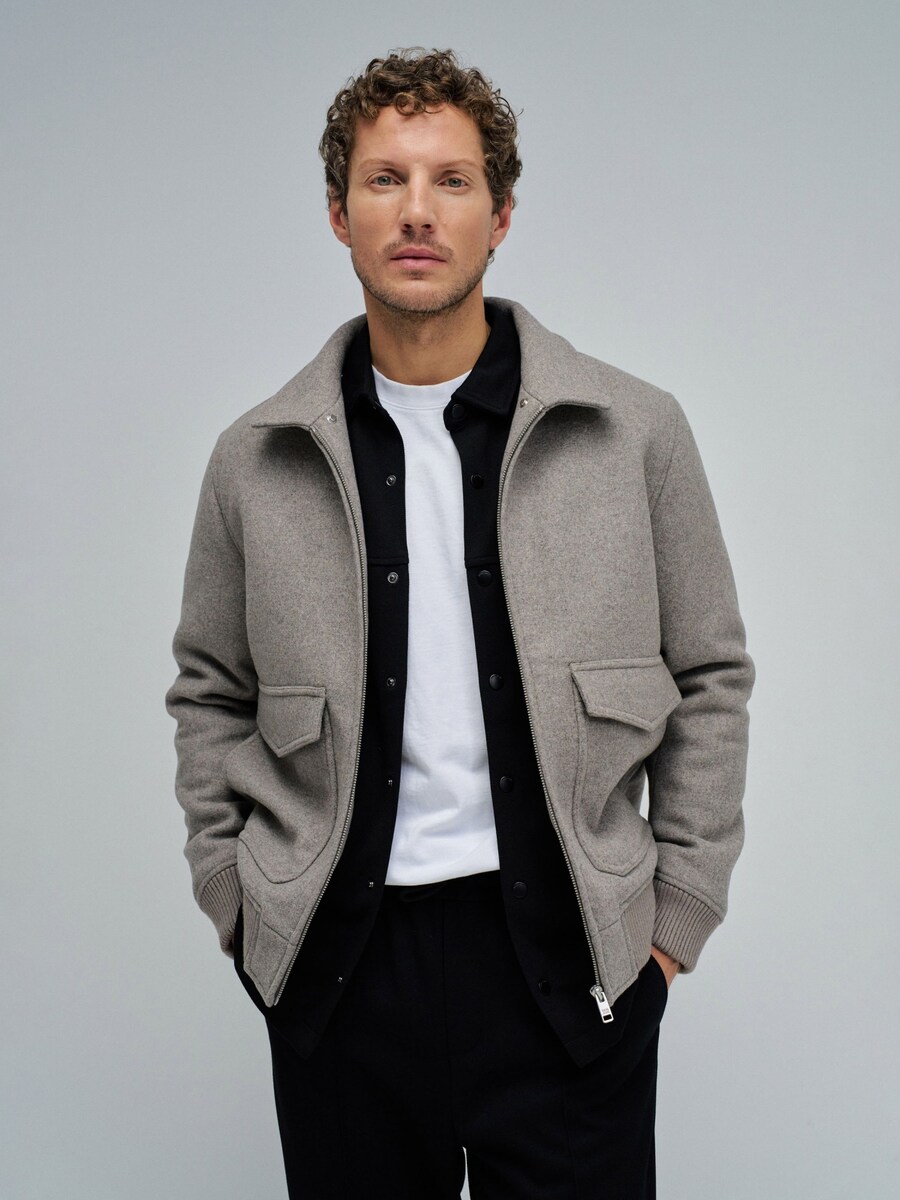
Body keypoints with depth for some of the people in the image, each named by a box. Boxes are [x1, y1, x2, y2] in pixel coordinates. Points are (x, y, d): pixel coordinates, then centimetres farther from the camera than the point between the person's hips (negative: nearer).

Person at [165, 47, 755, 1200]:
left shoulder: (635, 433, 0)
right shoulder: (256, 459, 3)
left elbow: (710, 677, 5)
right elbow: (210, 693, 12)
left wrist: (679, 909, 1)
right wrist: (236, 900, 5)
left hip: (566, 949, -1)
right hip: (337, 963, 1)